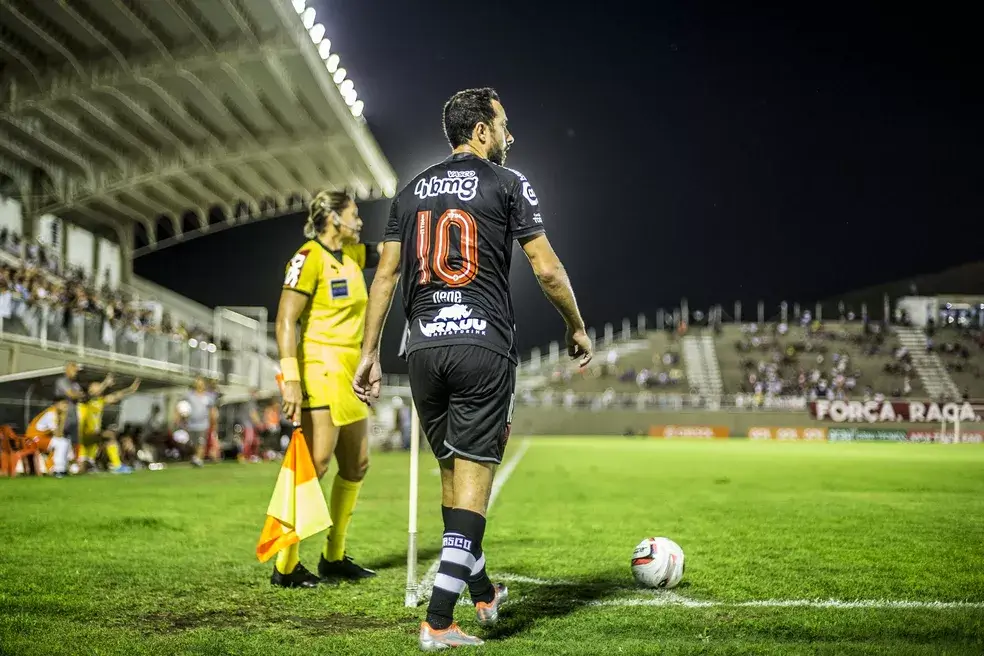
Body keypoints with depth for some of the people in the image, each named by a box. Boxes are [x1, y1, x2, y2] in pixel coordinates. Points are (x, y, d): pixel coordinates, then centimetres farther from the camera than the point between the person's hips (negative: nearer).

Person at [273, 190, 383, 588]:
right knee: (316, 462, -14)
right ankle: (285, 566, -7)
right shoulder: (309, 258, -11)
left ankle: (334, 558, 22)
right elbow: (285, 321, -17)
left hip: (350, 375, 10)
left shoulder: (351, 255, 13)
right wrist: (291, 379, -24)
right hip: (320, 370, -9)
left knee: (357, 465, 11)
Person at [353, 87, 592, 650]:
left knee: (453, 470, 17)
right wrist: (578, 328, 13)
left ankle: (483, 591, 33)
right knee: (474, 473, -2)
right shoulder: (507, 183, 2)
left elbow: (386, 274, 11)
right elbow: (547, 269, -1)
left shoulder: (412, 191, 16)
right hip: (484, 344, -5)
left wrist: (369, 353, 13)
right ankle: (439, 621, -7)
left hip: (424, 345, 5)